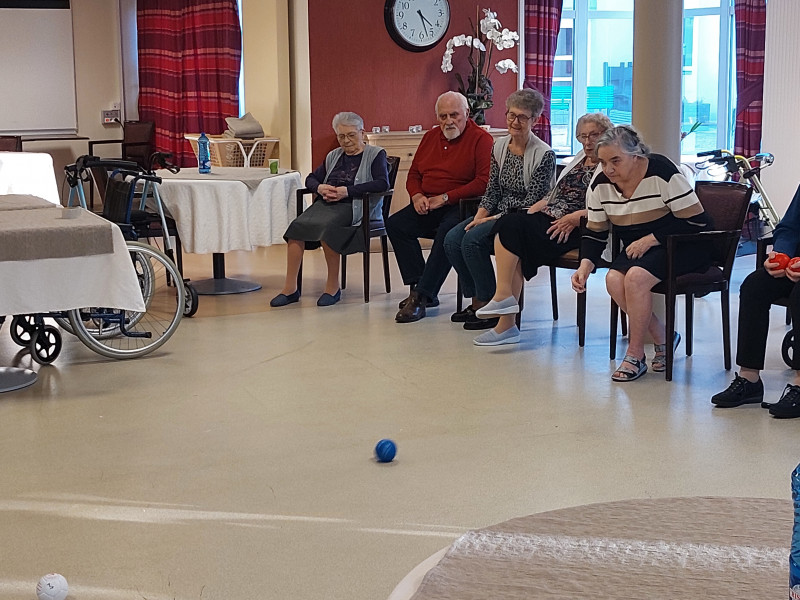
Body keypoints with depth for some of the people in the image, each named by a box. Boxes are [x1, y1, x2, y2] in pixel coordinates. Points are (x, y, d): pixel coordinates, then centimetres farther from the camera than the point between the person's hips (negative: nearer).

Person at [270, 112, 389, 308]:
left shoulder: (375, 154, 9)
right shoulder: (333, 156, 27)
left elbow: (382, 183, -8)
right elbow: (310, 178, 27)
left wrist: (347, 191, -16)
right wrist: (320, 187, 1)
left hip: (353, 206, -5)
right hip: (326, 203, 6)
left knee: (325, 227, -35)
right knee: (297, 226, -24)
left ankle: (333, 286, -22)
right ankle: (290, 288, -24)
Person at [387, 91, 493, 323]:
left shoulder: (481, 139, -6)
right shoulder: (430, 137, 16)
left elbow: (484, 182, -16)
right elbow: (413, 174, 21)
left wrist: (445, 198, -17)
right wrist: (417, 195, -2)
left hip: (462, 206, -7)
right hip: (428, 206, 7)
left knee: (448, 230, -36)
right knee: (395, 224, -15)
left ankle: (421, 296, -31)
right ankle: (419, 289, -17)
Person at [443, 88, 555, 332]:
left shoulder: (544, 155, -13)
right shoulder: (500, 146, 9)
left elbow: (531, 203, -15)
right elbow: (492, 190, 11)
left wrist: (493, 219, -18)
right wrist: (479, 217, -7)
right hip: (498, 214, 7)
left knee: (473, 240, -27)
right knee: (452, 239, -15)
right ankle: (476, 300, -4)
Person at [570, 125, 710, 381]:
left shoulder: (662, 172, -19)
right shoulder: (600, 184, -1)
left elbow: (696, 222, -18)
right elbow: (594, 233, 6)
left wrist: (650, 239, -19)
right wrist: (585, 265, -13)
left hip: (682, 248, -6)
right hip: (636, 251, 6)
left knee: (636, 276, -32)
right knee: (614, 280, -25)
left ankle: (635, 356, -16)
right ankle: (662, 339, -5)